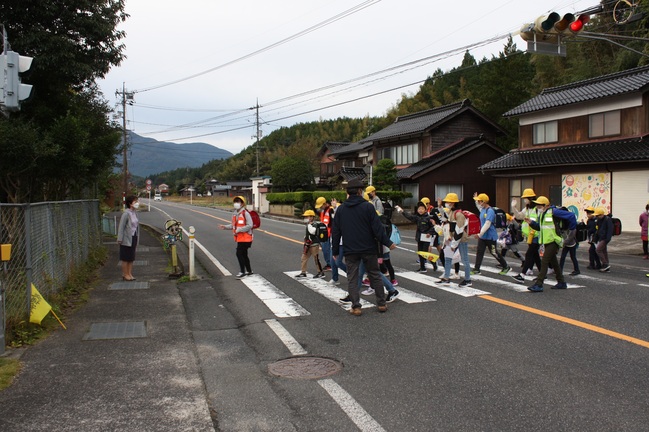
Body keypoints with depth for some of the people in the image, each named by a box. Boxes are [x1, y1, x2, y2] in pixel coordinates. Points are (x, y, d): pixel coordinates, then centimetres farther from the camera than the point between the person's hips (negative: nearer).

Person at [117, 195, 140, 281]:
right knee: (125, 258, 3)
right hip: (127, 239, -8)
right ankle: (125, 274, 13)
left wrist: (136, 238, 15)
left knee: (131, 257, 13)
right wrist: (120, 239, -17)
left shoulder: (135, 212, 7)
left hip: (133, 238, 8)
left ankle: (130, 274, 21)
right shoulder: (126, 213, -17)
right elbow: (121, 227, -16)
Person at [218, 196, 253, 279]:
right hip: (239, 238, 9)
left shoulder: (245, 213, -16)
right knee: (244, 254, 16)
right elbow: (233, 225, 17)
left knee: (239, 253, -11)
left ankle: (242, 272, -1)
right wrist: (225, 227, 3)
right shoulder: (235, 214, 11)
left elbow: (249, 225, -20)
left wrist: (239, 230, -22)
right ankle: (249, 271, 28)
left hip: (245, 238, -9)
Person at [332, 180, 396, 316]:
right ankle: (381, 304, 17)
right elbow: (377, 228, -10)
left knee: (352, 279, 7)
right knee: (375, 276, 12)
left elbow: (335, 231, 6)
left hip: (350, 250, 2)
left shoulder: (341, 209, 3)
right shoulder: (368, 207, -8)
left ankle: (356, 307, 2)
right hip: (369, 249, -1)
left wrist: (335, 250, 13)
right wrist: (387, 242, -1)